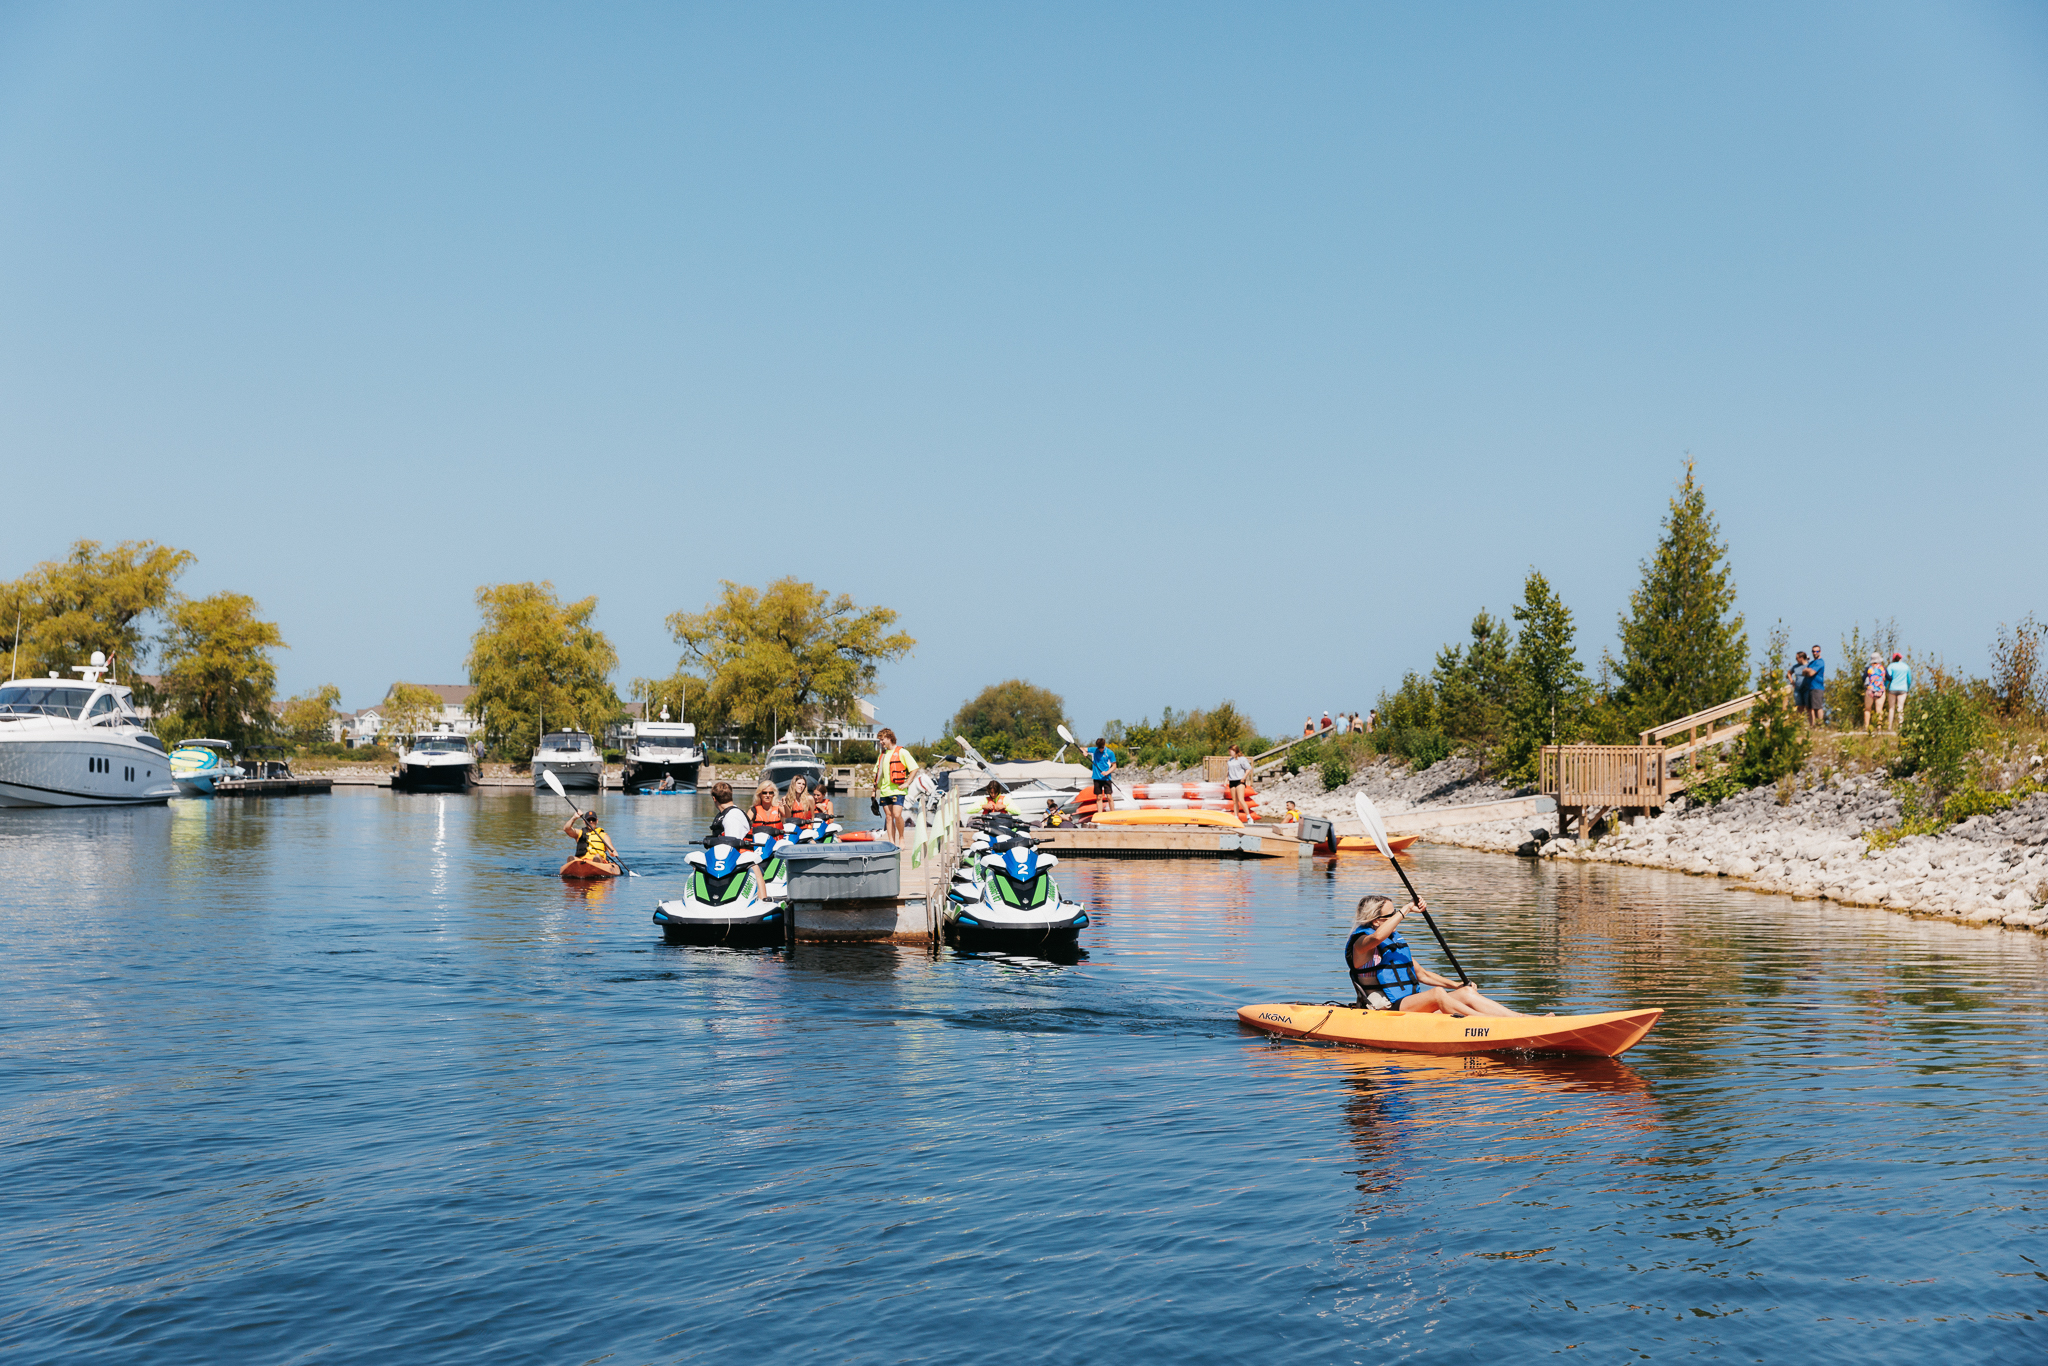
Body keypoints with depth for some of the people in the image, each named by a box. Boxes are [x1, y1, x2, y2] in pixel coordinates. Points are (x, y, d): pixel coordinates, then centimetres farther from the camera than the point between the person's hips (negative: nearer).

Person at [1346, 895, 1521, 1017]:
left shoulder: (1396, 939, 21)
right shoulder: (1361, 941, -7)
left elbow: (1421, 974, 26)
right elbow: (1378, 937, -33)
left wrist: (1457, 986, 15)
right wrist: (1406, 909, -27)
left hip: (1410, 1005, 9)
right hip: (1384, 1008, -9)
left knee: (1467, 993, -9)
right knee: (1437, 993, -32)